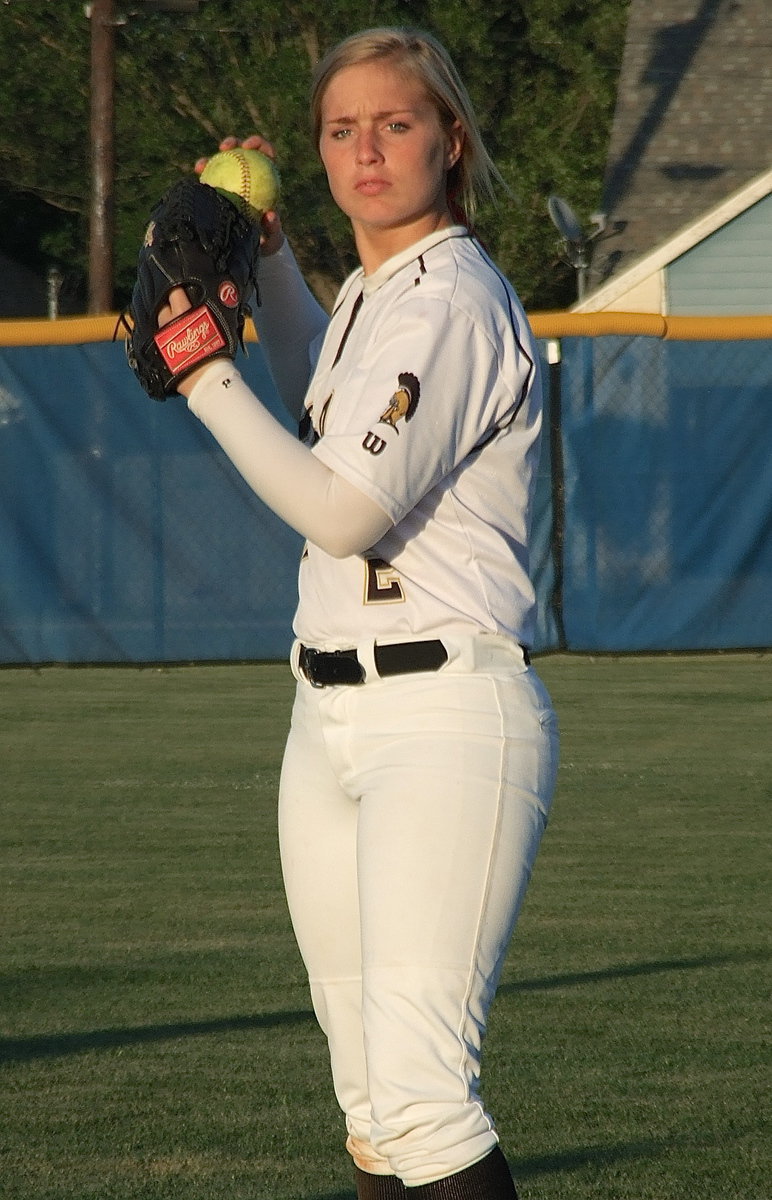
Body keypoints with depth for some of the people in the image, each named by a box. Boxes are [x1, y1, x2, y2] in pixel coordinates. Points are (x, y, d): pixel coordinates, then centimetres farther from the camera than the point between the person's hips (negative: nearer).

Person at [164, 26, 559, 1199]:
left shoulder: (454, 302, -12)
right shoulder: (366, 298, 16)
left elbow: (346, 511, -20)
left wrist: (206, 377, -12)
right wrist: (269, 255, 30)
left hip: (448, 716, -9)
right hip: (332, 716, 9)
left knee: (420, 1094, -19)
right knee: (367, 1100, 8)